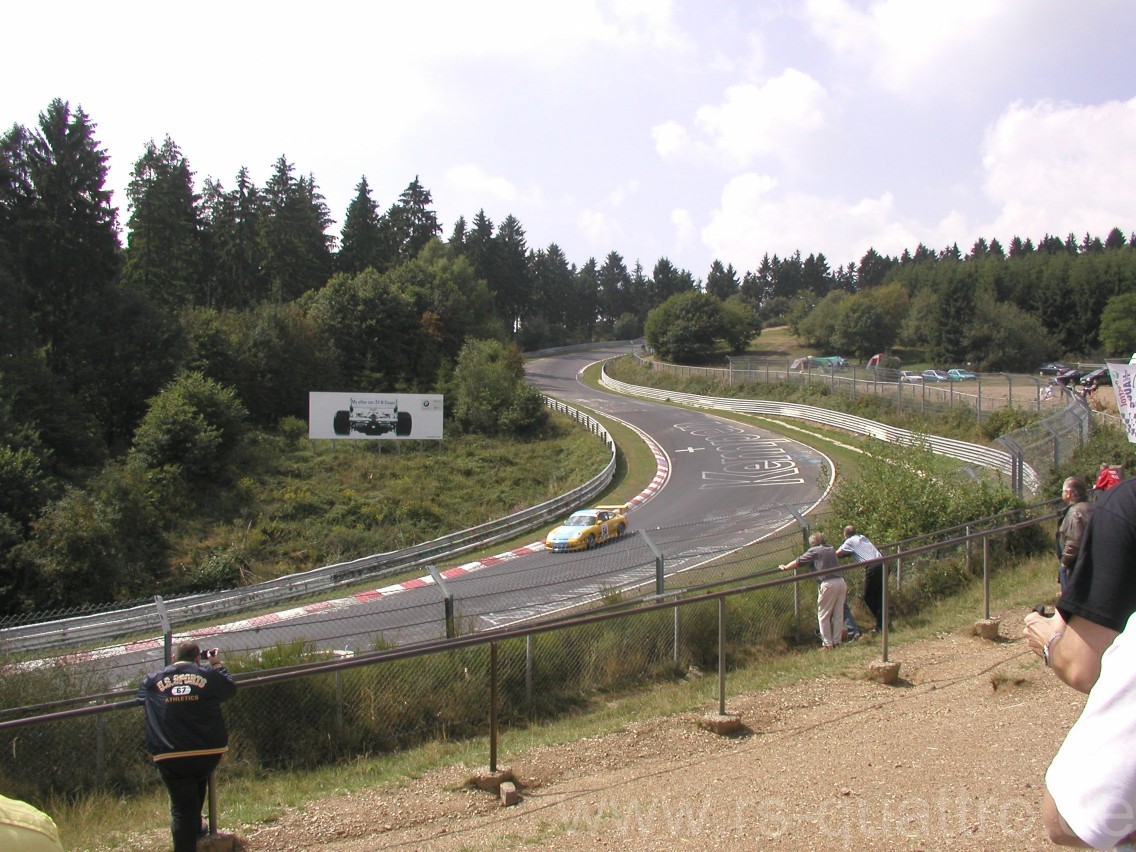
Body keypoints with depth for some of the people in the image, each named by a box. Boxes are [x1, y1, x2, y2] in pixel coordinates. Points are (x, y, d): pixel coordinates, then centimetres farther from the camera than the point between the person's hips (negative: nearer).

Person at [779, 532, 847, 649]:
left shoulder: (813, 551, 3)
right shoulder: (831, 549, 20)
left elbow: (798, 561, 8)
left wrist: (785, 567, 22)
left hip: (828, 584, -6)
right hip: (841, 582, 6)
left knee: (823, 616, 3)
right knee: (838, 614, 12)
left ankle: (827, 644, 2)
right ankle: (837, 641, 15)